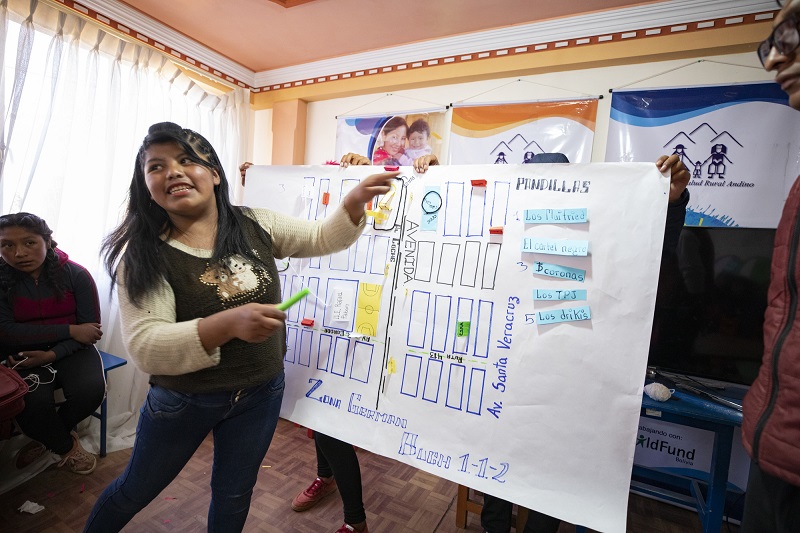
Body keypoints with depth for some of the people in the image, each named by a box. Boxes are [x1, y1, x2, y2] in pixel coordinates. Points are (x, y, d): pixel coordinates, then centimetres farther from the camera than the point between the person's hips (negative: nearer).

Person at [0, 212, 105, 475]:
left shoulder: (75, 274, -9)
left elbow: (91, 327, -7)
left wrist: (52, 354, -20)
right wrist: (70, 330, -21)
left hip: (69, 350, 0)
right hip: (23, 355, 0)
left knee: (91, 391, -26)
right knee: (32, 403, -27)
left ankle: (46, 436, 10)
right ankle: (67, 446, 7)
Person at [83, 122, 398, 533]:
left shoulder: (256, 226, -7)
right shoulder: (143, 256, -16)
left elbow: (324, 238, -2)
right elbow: (144, 347, -24)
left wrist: (355, 201, -20)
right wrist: (228, 323, -40)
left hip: (261, 394, 2)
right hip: (183, 400, -1)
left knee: (234, 495, 23)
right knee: (135, 491, 26)